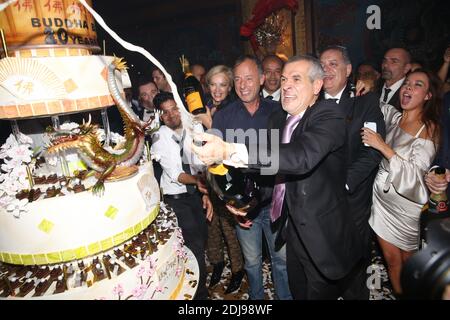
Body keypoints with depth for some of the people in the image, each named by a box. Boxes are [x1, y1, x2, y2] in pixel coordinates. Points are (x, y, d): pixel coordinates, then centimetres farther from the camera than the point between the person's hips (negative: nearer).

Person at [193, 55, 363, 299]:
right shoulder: (277, 119, 3)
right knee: (297, 292, 24)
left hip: (322, 236, -6)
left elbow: (302, 156, -40)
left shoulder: (329, 116, -20)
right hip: (293, 230, 6)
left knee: (320, 294, 14)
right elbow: (268, 163, 13)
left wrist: (229, 151, -47)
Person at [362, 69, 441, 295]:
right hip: (381, 196, 3)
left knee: (408, 261, 17)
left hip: (406, 202, -3)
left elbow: (414, 173, -23)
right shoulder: (392, 116, -1)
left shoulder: (429, 128, -12)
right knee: (391, 258, 14)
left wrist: (382, 146, -29)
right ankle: (397, 294, 35)